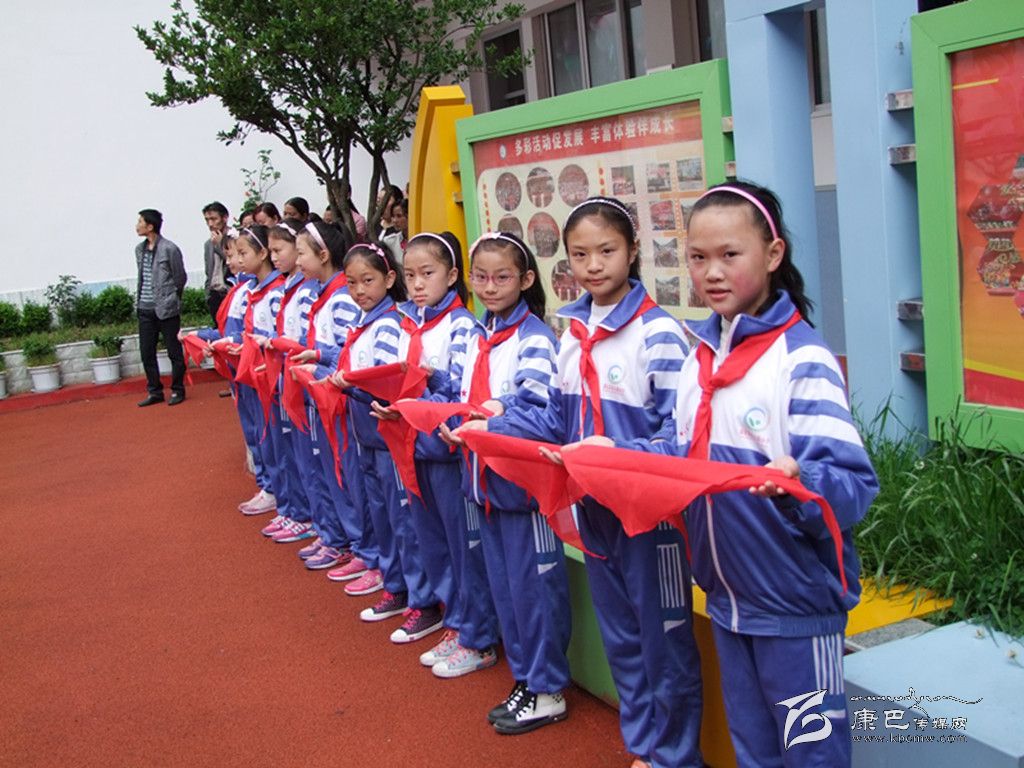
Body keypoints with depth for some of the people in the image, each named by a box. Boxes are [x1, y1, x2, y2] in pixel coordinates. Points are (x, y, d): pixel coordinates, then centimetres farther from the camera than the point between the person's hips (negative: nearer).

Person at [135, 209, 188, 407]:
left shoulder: (169, 249, -11)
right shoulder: (139, 249, 8)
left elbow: (180, 278, -3)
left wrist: (168, 298, 7)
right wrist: (140, 298, 9)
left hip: (166, 309, -6)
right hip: (145, 309, 6)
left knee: (174, 352, 4)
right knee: (146, 353, 8)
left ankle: (177, 391, 16)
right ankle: (155, 391, 19)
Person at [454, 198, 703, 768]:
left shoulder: (658, 332, -15)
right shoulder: (571, 333, 6)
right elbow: (558, 420, 11)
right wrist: (489, 428, 3)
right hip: (594, 504, 7)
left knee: (664, 635, 7)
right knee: (619, 633, 19)